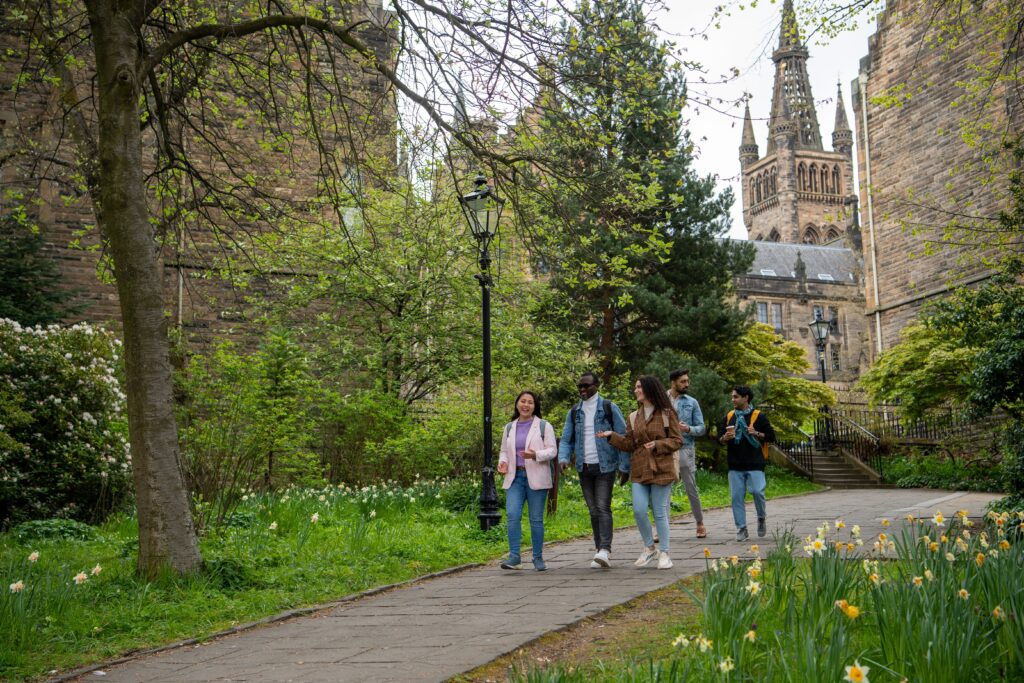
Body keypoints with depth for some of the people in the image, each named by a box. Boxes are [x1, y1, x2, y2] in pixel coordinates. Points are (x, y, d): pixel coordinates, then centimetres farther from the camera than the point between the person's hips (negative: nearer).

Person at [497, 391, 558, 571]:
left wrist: (535, 455, -21)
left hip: (536, 478, -3)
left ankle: (538, 558, 12)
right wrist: (502, 462, -2)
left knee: (536, 519, 1)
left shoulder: (544, 426, 2)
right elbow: (504, 451, 20)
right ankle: (514, 556, -11)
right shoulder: (509, 427, 15)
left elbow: (552, 450, -3)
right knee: (512, 514, -13)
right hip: (515, 477, 3)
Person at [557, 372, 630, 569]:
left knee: (603, 508, -13)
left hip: (605, 466, -4)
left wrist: (624, 466, -7)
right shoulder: (574, 412, 9)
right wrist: (563, 458, -10)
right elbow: (566, 440, 10)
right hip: (584, 468, 4)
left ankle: (605, 551, -17)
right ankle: (599, 550, 13)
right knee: (593, 510, 7)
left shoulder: (609, 408, -2)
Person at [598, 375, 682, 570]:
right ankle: (649, 548, 16)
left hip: (661, 470, -4)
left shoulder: (667, 414, 0)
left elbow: (677, 441, -1)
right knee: (639, 511, -5)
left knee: (660, 512, 0)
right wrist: (611, 436, -1)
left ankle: (664, 553, 13)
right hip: (639, 470, 4)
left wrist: (657, 445, -15)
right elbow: (629, 444, 12)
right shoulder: (633, 417, 13)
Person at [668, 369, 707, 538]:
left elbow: (701, 428, 4)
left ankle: (700, 524, 21)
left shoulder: (692, 402, 5)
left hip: (686, 449, 0)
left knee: (691, 489, 6)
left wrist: (688, 429, -15)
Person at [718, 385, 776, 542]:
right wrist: (725, 438, -6)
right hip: (735, 464, 4)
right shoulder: (729, 416, 12)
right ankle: (741, 528, 8)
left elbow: (771, 437, 2)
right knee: (736, 496, 0)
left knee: (757, 491, -12)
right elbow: (720, 439, 17)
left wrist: (756, 434, -14)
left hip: (755, 464, -3)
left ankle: (762, 517, 17)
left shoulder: (758, 416, 1)